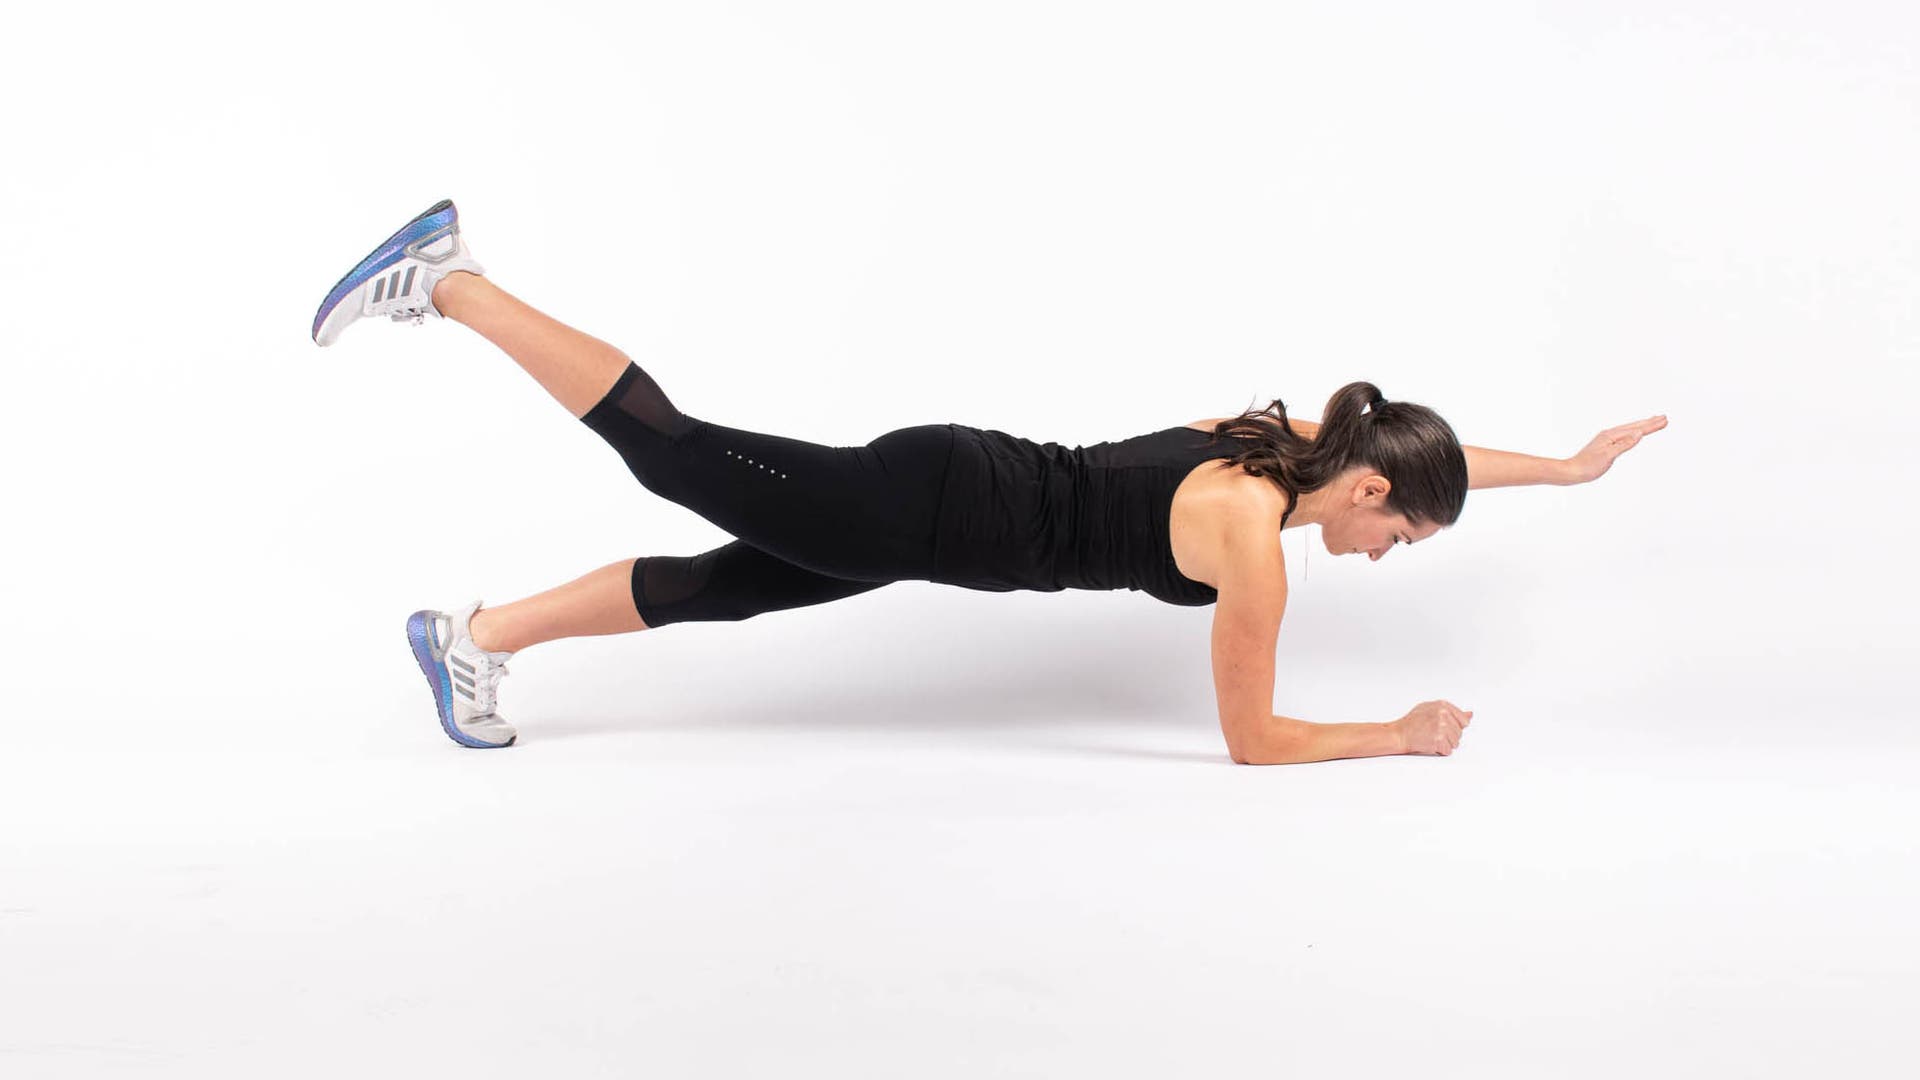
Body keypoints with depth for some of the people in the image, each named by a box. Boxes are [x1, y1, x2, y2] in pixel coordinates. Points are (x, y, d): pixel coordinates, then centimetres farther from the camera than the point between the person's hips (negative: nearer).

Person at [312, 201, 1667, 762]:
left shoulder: (1291, 435, 6)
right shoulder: (1254, 538, -16)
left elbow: (1412, 445, 26)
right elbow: (1254, 741, -9)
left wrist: (1567, 464, 30)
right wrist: (1406, 736, -1)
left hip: (951, 477, 8)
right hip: (937, 513, -8)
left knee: (717, 583, 14)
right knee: (677, 452, -5)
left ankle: (473, 636, 23)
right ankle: (446, 282, -2)